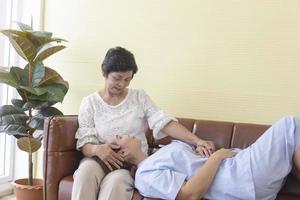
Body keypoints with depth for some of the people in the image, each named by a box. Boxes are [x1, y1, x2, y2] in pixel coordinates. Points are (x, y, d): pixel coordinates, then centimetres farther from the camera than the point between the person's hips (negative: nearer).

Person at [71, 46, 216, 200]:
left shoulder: (139, 97, 6)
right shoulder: (90, 102, 4)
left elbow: (164, 122, -8)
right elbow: (84, 144, -1)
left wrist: (197, 141, -23)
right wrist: (96, 149, -27)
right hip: (100, 159, 1)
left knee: (115, 181, -33)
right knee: (86, 171, -34)